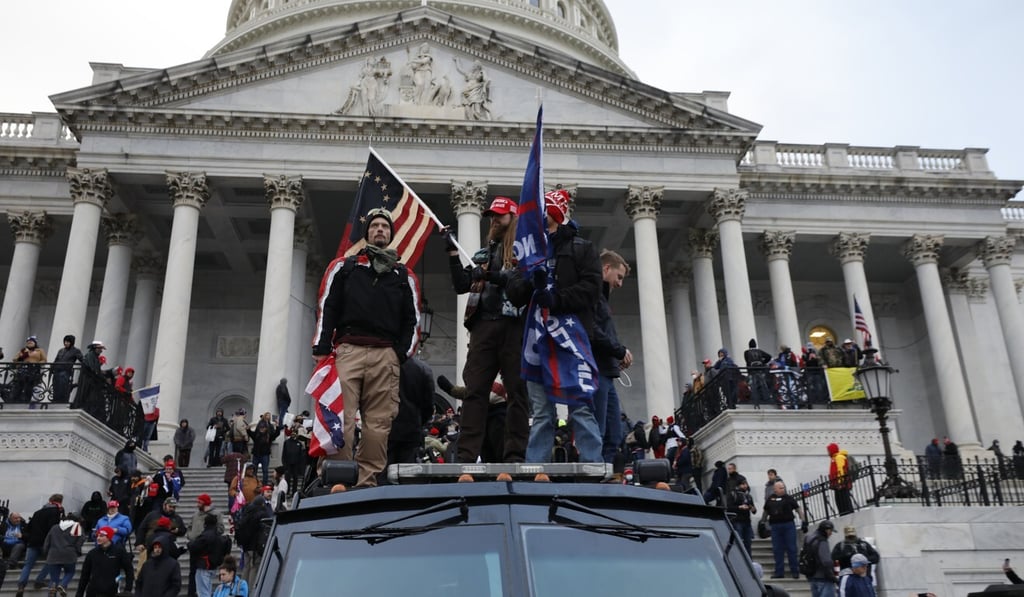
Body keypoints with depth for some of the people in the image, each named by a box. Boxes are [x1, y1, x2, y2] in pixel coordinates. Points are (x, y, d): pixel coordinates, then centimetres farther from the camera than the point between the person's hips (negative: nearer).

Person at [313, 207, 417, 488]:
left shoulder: (402, 275, 22)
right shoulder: (345, 267, 17)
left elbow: (411, 318, 18)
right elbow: (327, 308, 10)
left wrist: (403, 352, 3)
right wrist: (322, 348, -2)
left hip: (386, 355, 1)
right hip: (348, 350, -1)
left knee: (379, 422, -5)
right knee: (341, 417, -12)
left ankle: (368, 482, -2)